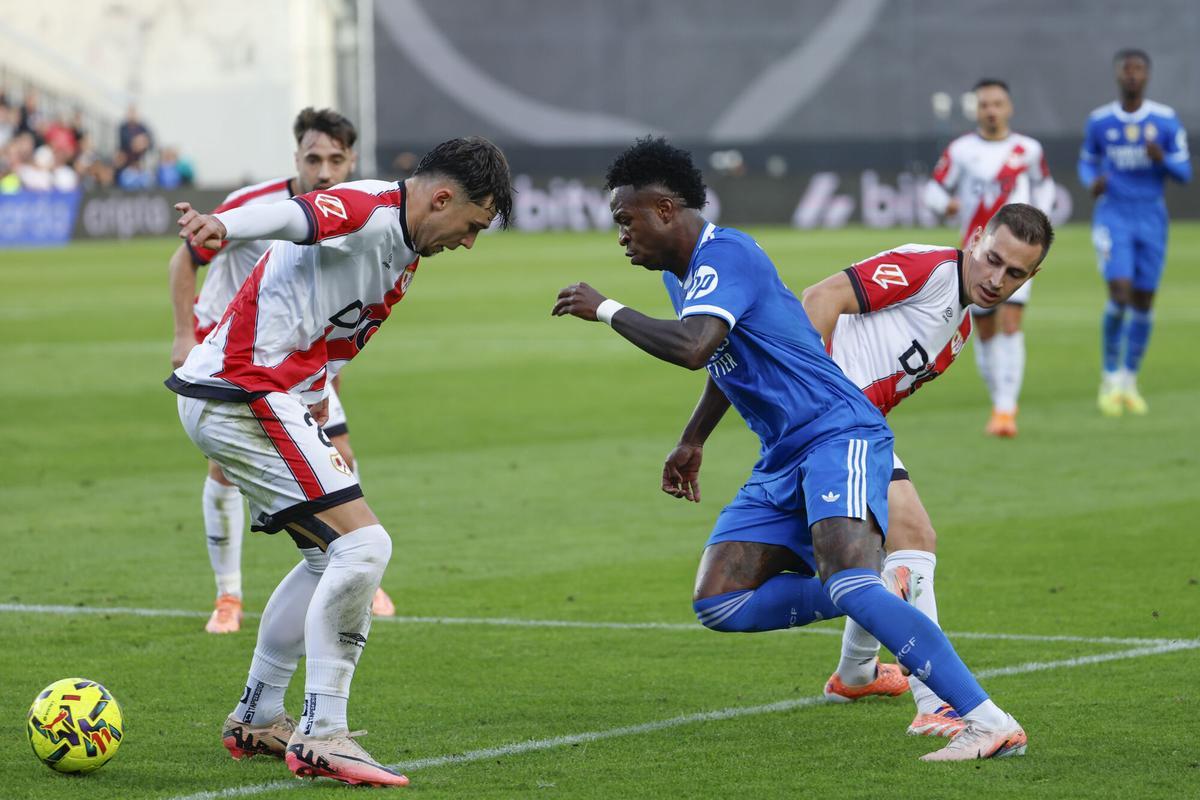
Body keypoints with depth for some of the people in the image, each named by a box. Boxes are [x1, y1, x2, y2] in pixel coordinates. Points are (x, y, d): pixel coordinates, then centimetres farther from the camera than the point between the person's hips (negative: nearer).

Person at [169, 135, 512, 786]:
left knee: (330, 555, 21)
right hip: (245, 396, -11)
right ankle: (320, 737, -13)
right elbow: (294, 216, -37)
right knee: (362, 544, -16)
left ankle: (257, 720, 30)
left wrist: (319, 424, 27)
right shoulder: (369, 212, -17)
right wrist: (222, 226, -57)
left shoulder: (403, 256, 17)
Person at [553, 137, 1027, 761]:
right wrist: (692, 441, 35)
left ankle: (990, 724, -32)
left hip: (838, 435, -10)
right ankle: (873, 595, 5)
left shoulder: (725, 254, -15)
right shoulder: (682, 272, 17)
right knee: (718, 605, -3)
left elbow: (692, 346, -32)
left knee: (848, 585, -30)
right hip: (782, 460, 10)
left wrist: (606, 310, -18)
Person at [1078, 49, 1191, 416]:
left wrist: (1162, 158, -21)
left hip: (1151, 217, 2)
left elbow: (1184, 173, 1)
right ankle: (1109, 379, 0)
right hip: (1113, 216, -2)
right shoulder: (1099, 121, 0)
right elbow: (1087, 162, 14)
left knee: (1144, 301, 4)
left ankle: (1129, 382, 21)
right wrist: (1092, 182, -10)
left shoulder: (1166, 120, -1)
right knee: (1120, 293, -17)